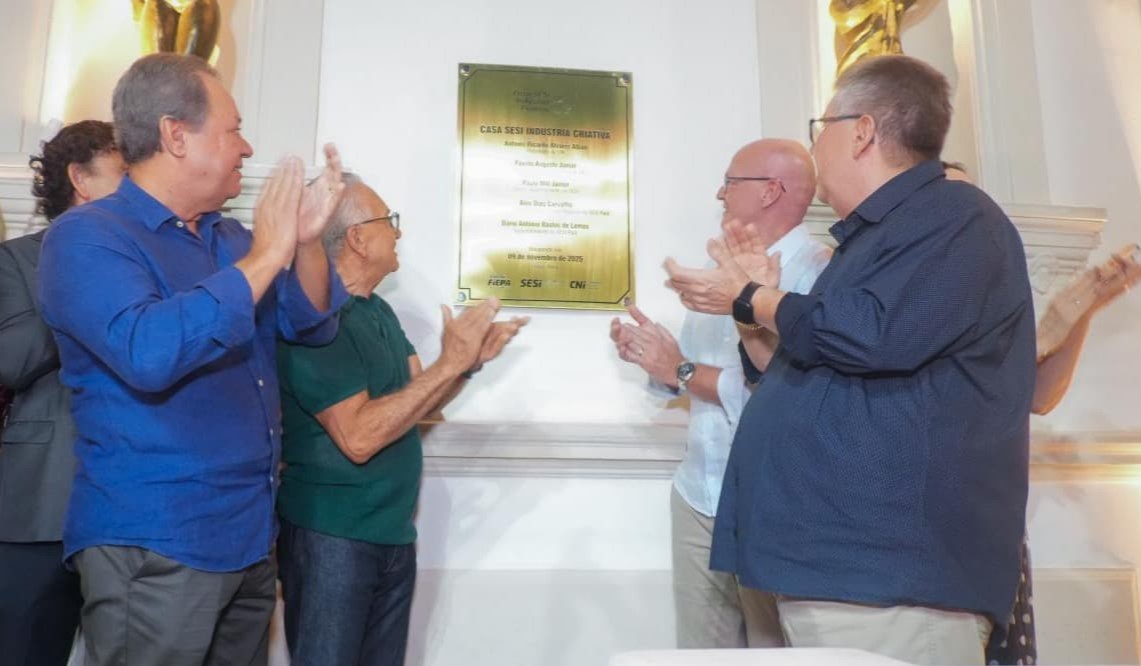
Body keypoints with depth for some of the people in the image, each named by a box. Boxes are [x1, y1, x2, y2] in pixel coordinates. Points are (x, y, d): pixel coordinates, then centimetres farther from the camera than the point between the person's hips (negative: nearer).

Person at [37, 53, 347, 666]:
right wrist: (262, 259, -22)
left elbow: (312, 326, 9)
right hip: (153, 546, -7)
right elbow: (147, 353, -29)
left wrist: (306, 240, -8)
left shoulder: (230, 238, 12)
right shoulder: (87, 236, -12)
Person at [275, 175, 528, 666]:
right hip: (332, 538, -8)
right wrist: (449, 363, -24)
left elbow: (416, 402, 11)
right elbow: (358, 436, -26)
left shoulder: (378, 310, 10)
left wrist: (471, 361, -6)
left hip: (394, 533, 9)